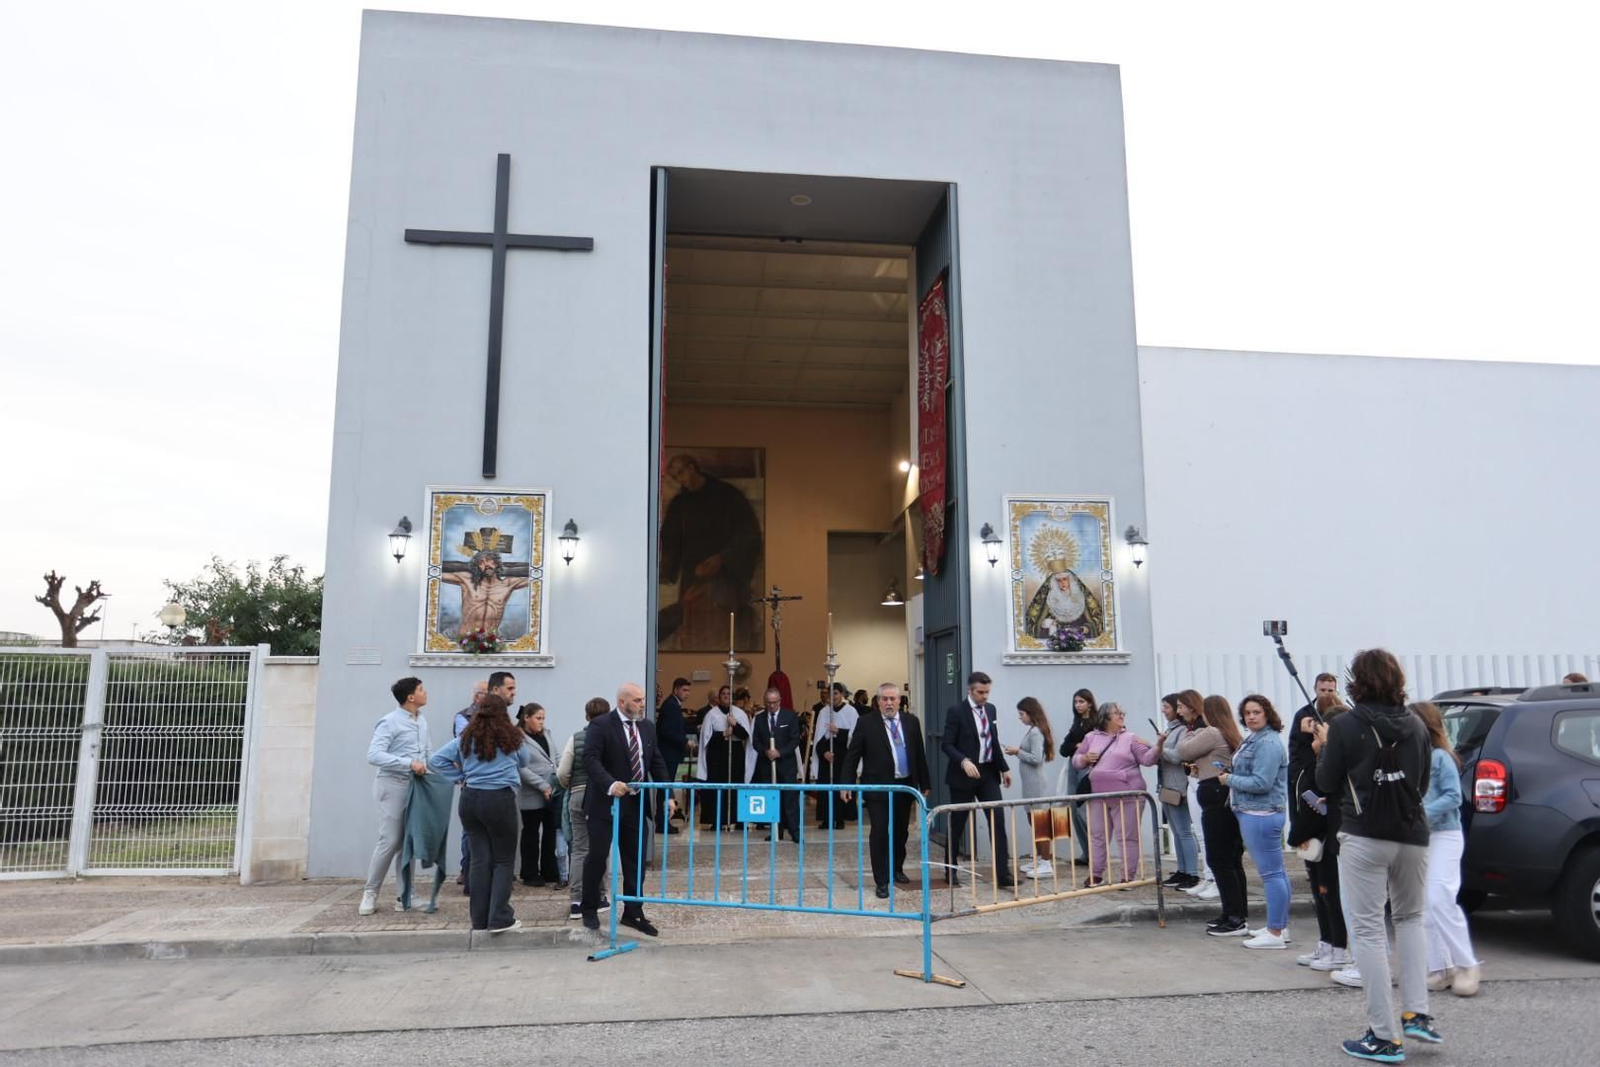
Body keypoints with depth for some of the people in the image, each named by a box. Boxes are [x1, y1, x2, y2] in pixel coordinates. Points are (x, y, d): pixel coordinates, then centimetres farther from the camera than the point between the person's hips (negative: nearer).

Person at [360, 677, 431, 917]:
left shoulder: (422, 721, 11)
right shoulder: (390, 722, -11)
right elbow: (374, 755, -20)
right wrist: (409, 763, -25)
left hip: (415, 787, 7)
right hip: (393, 786, -7)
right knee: (390, 841, -5)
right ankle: (370, 893, 12)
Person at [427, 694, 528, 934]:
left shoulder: (466, 738, 7)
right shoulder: (510, 737, 1)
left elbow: (436, 760, 5)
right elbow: (523, 762, 18)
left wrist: (460, 777, 9)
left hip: (470, 799, 4)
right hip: (499, 799, -4)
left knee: (480, 859, 10)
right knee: (503, 860, 4)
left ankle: (479, 919, 15)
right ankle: (500, 919, -2)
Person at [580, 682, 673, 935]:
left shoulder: (647, 727, 9)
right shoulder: (600, 725, -11)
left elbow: (657, 763, 12)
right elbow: (590, 760, -20)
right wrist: (610, 784, -35)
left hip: (635, 804, 6)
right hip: (605, 803, -5)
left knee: (635, 861, 9)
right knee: (597, 857, 2)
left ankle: (633, 913, 19)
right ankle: (589, 909, 20)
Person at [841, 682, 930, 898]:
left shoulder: (911, 721, 6)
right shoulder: (866, 723, -5)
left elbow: (919, 754, 10)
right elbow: (852, 755, -3)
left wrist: (924, 784, 11)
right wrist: (846, 784, -9)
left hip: (905, 786, 4)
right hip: (878, 787, -4)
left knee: (900, 832, 15)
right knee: (880, 833, -5)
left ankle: (896, 869, 35)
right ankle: (881, 881, 3)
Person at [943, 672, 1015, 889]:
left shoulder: (990, 709, 9)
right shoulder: (956, 712, -10)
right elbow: (947, 745, -13)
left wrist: (1004, 767, 11)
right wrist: (964, 761, -28)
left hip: (988, 774, 5)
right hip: (964, 775, -5)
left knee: (998, 822, -4)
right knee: (957, 825, 7)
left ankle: (1003, 875, -1)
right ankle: (950, 871, 23)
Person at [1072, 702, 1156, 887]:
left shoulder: (1130, 739, 3)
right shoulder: (1091, 737, 11)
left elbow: (1147, 759, -6)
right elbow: (1076, 759, 15)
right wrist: (1085, 758, -6)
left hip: (1126, 796, -3)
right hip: (1098, 797, 3)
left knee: (1127, 837, 0)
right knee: (1097, 835, 10)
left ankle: (1128, 877, 9)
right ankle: (1095, 875, 19)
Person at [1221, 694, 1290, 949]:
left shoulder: (1268, 743, -17)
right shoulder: (1253, 739, 15)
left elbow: (1261, 782, -21)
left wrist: (1229, 779, -11)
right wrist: (1231, 776, 6)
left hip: (1261, 815, -11)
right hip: (1254, 813, 11)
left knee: (1271, 873, -5)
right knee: (1275, 871, 16)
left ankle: (1275, 933, -1)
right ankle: (1280, 926, 26)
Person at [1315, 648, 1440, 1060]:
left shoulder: (1345, 726, -9)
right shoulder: (1415, 726, 4)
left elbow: (1327, 784, -2)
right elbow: (1423, 783, 14)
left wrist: (1325, 746, 13)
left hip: (1364, 838, -5)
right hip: (1411, 836, 5)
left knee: (1368, 931, 1)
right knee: (1410, 919, 24)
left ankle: (1384, 1036, 2)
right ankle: (1416, 1012, 15)